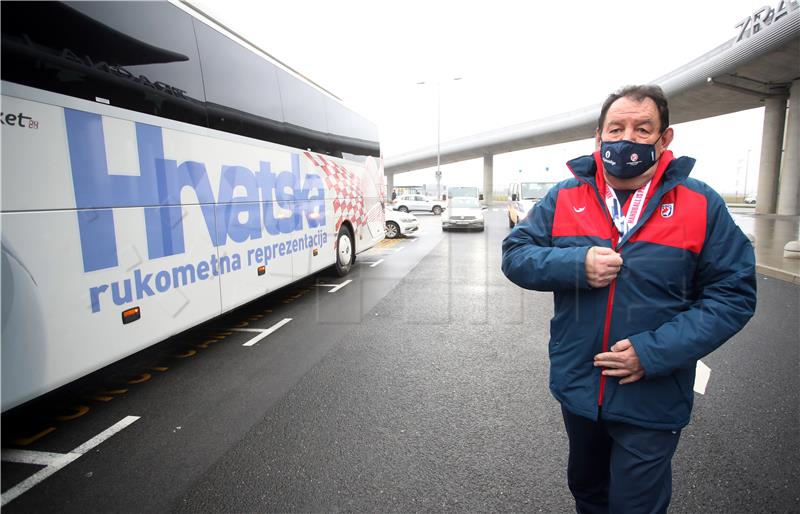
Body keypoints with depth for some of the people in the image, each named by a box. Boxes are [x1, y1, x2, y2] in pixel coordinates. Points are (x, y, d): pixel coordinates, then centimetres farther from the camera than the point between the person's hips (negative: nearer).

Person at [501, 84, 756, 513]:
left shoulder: (702, 205, -9)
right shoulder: (564, 197, -5)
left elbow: (733, 294, -9)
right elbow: (514, 254, -6)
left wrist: (655, 352, -19)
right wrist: (577, 265, -24)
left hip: (652, 401, -2)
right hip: (576, 388, 2)